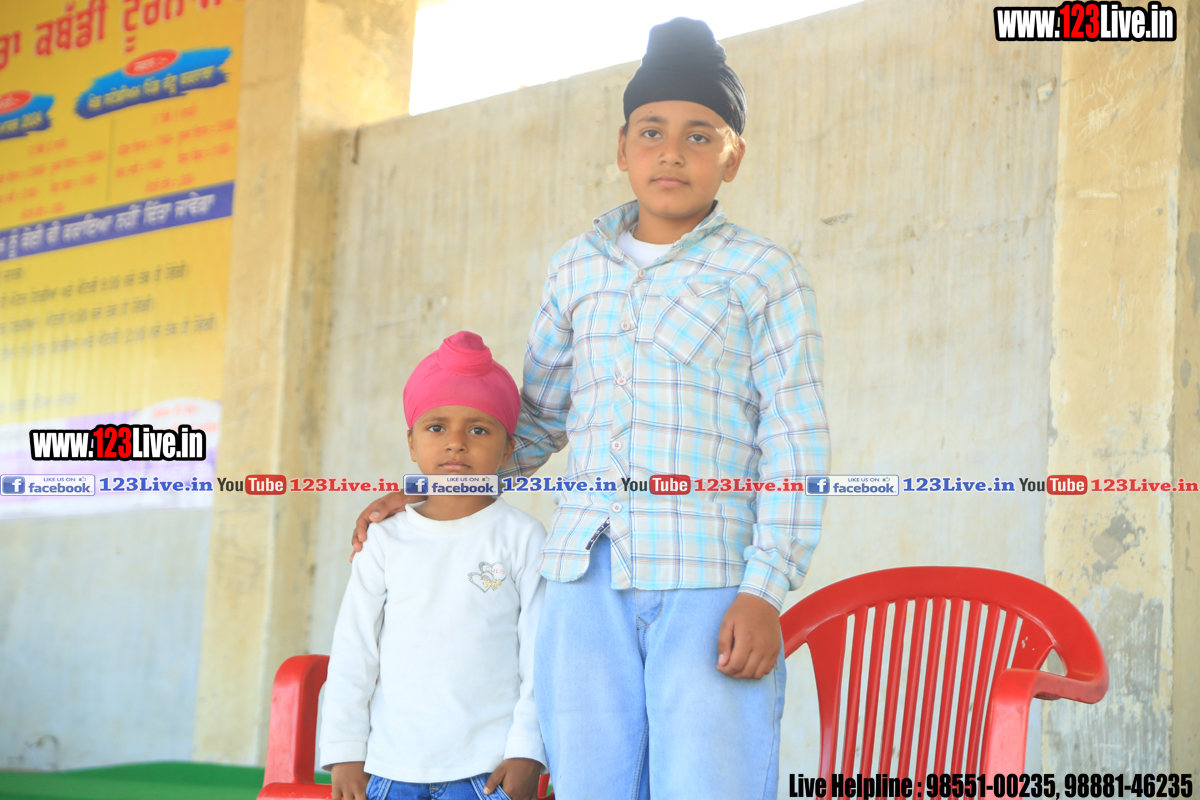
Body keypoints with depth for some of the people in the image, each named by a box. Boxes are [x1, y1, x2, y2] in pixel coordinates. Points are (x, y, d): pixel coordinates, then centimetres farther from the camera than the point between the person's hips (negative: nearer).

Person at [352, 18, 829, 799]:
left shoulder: (766, 275, 4)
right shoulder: (577, 269, 16)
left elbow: (795, 447, -1)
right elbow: (536, 420, 26)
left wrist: (764, 593, -10)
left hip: (710, 585, -4)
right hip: (587, 584, 4)